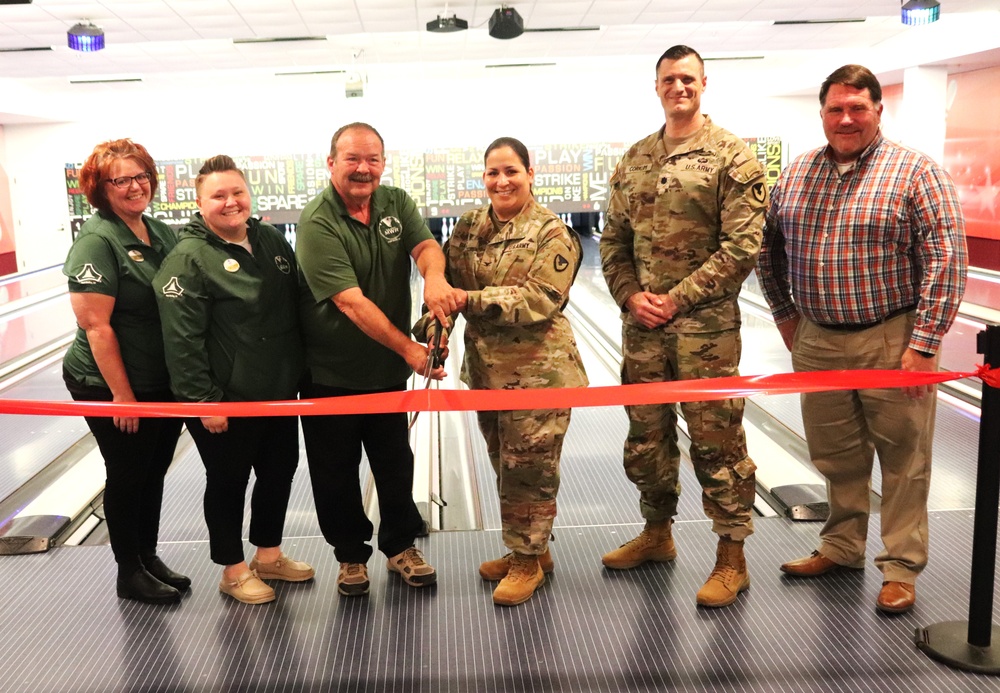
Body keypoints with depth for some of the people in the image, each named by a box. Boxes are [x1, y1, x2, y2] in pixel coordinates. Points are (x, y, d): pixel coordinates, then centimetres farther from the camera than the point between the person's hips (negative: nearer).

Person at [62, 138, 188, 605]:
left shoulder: (163, 234, 5)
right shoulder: (96, 242, -16)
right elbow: (96, 326, -19)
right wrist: (122, 394, -19)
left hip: (165, 382, 7)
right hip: (112, 388, -6)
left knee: (154, 472, 17)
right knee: (128, 476, 7)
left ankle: (149, 558, 34)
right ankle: (130, 574, 24)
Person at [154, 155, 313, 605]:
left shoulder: (272, 241, 5)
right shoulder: (188, 260, -15)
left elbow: (297, 309, 14)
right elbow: (182, 341, -18)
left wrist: (300, 371, 13)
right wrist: (202, 400, -19)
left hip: (279, 391, 7)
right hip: (226, 401, -7)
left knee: (280, 471, 18)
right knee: (228, 482, 9)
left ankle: (268, 555, 38)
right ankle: (233, 571, 28)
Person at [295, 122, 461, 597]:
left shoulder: (396, 202, -1)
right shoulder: (317, 224, -20)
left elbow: (425, 245, -15)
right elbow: (352, 303, -27)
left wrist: (434, 277, -40)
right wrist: (409, 348, -31)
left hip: (386, 367, 5)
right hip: (330, 374, -4)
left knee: (395, 462, 15)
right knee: (337, 472, 10)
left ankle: (401, 546, 34)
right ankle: (351, 555, 29)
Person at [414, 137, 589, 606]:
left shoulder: (552, 234, -11)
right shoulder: (468, 228, 7)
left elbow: (538, 300, -21)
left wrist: (471, 299, -26)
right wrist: (434, 325, -14)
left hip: (538, 371, -6)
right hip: (486, 368, 6)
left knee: (528, 467, 3)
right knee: (506, 465, 17)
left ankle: (528, 561, 21)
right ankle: (527, 549, 34)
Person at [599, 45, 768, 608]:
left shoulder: (733, 156, -5)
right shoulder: (634, 159, 11)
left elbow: (742, 246, -11)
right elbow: (614, 240, 13)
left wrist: (676, 299, -14)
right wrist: (631, 296, -4)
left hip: (705, 324, -5)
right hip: (641, 325, 6)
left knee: (717, 440, 2)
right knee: (647, 435, 16)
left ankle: (732, 559, 17)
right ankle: (657, 533, 36)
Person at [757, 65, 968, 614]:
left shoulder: (915, 172, -8)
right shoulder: (796, 175, 6)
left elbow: (946, 260, -12)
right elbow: (769, 249, 17)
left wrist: (923, 344, -17)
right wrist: (786, 315, 13)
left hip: (891, 340, -4)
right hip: (817, 341, 4)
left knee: (902, 459, 5)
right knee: (837, 456, 16)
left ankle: (901, 567, 19)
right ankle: (842, 546, 33)